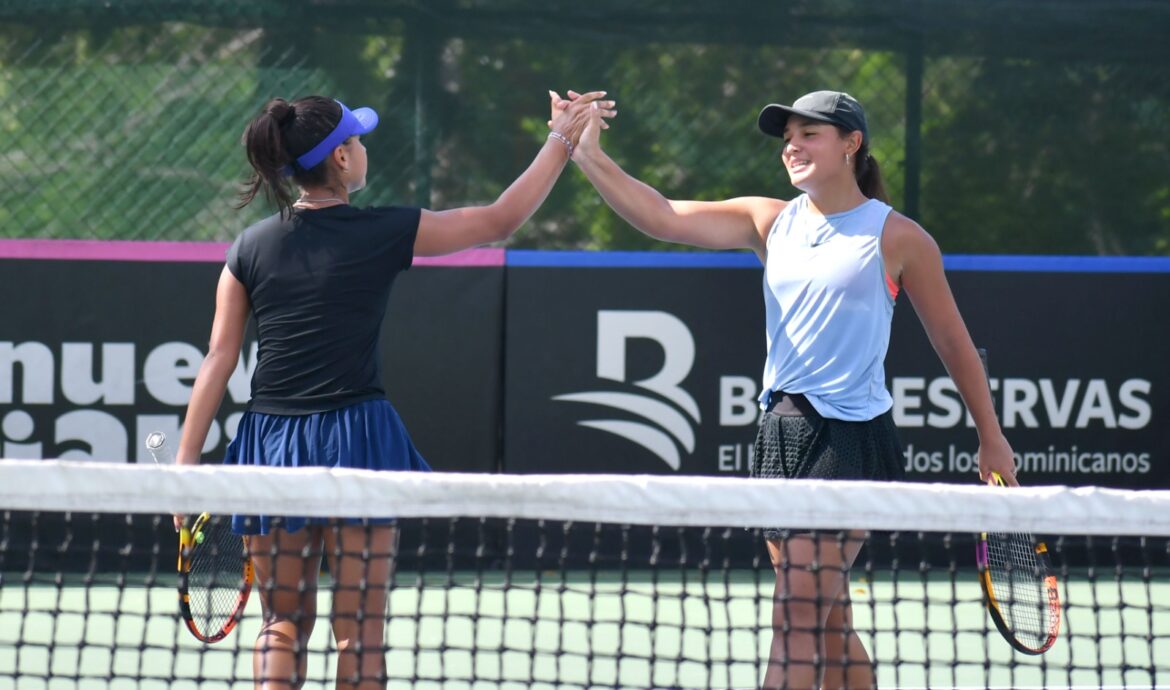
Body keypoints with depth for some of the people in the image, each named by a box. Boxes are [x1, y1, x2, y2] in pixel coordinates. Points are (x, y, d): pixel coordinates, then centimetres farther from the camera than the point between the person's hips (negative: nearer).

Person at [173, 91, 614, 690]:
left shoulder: (250, 248, 3)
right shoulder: (383, 234, -4)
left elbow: (218, 360, 1)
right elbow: (501, 219, 5)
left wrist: (186, 461, 4)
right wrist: (562, 138, 15)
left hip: (270, 441, 3)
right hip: (356, 438, -3)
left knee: (284, 622, 13)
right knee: (360, 630, 3)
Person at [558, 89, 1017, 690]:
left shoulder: (898, 239, -3)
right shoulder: (772, 222, 10)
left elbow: (952, 342, 5)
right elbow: (663, 218, 2)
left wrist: (991, 439, 8)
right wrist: (590, 157, -11)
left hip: (852, 437, -6)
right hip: (780, 431, 6)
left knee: (799, 614, -13)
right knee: (825, 623, 10)